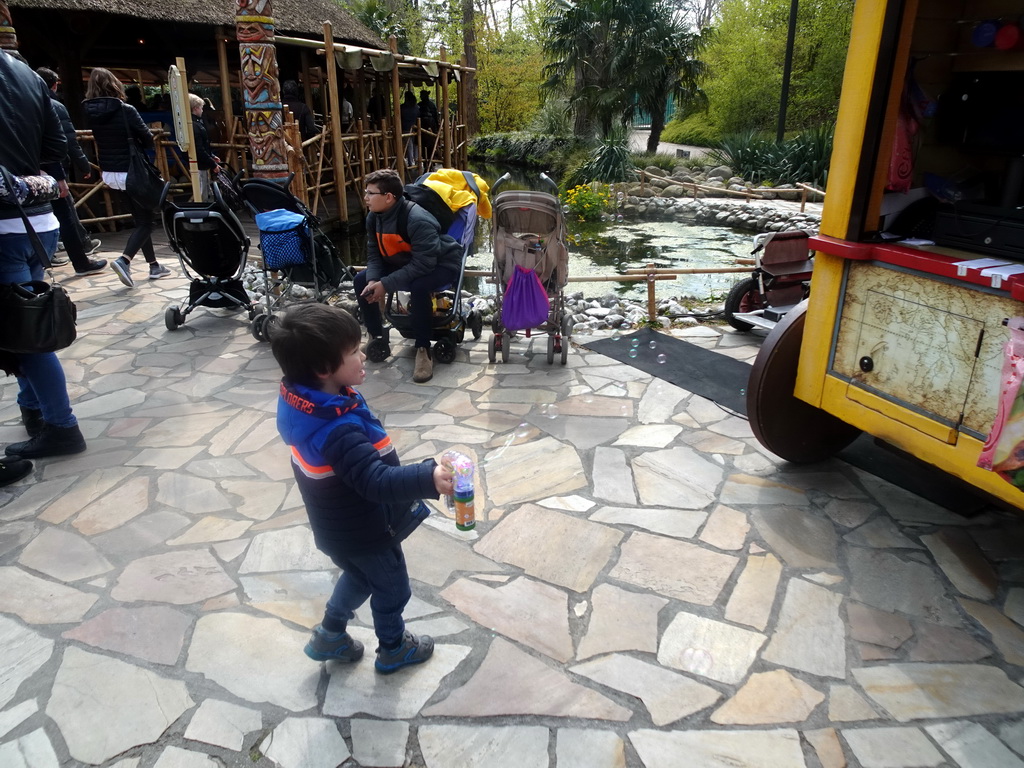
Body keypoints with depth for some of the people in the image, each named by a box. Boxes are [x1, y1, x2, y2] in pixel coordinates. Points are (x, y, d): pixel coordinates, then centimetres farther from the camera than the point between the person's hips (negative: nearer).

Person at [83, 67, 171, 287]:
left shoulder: (92, 113, 0)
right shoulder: (125, 110, -16)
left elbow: (100, 139, 13)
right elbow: (148, 139, -11)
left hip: (109, 173, 6)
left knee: (139, 219, 16)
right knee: (146, 222, 1)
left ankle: (154, 265, 19)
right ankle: (124, 260, -19)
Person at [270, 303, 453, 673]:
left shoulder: (296, 397, -13)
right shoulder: (338, 431, -41)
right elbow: (376, 481, -47)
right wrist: (428, 478, -58)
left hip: (337, 525, 8)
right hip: (365, 530, -8)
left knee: (360, 576, 34)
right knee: (391, 588, 20)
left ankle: (330, 635, 51)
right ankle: (394, 649, 45)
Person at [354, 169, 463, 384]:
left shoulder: (417, 220, -33)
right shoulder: (373, 217, -7)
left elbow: (423, 264, -36)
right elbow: (374, 254, -1)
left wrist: (386, 284, -34)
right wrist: (373, 280, -22)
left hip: (440, 265, -8)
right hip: (405, 262, 8)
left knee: (418, 287, -39)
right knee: (361, 281, -5)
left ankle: (423, 350, -23)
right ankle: (377, 337, 9)